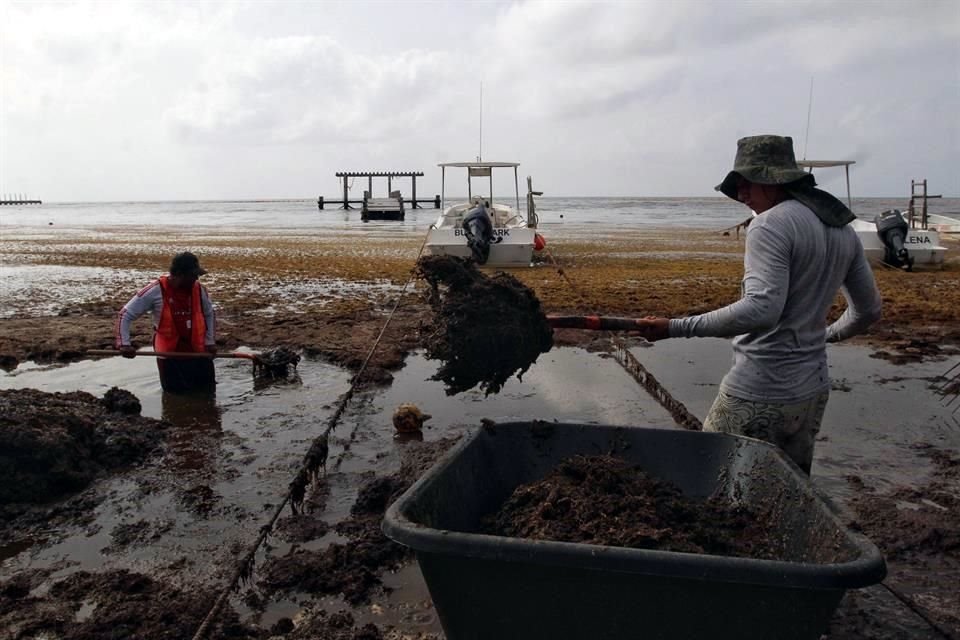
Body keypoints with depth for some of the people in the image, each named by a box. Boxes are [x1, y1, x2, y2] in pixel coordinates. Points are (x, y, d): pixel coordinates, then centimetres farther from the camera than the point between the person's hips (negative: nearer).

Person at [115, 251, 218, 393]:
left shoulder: (198, 289, -2)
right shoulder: (155, 291, -13)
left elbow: (209, 314, 16)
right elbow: (125, 315, -8)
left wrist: (210, 342, 7)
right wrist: (124, 344, -18)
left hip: (198, 353, 3)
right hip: (170, 355, -3)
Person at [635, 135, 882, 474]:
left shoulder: (770, 224, -15)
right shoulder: (843, 229, 11)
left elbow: (762, 309, -27)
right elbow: (868, 310, 20)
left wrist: (677, 327, -26)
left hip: (758, 397, -9)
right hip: (813, 392, 9)